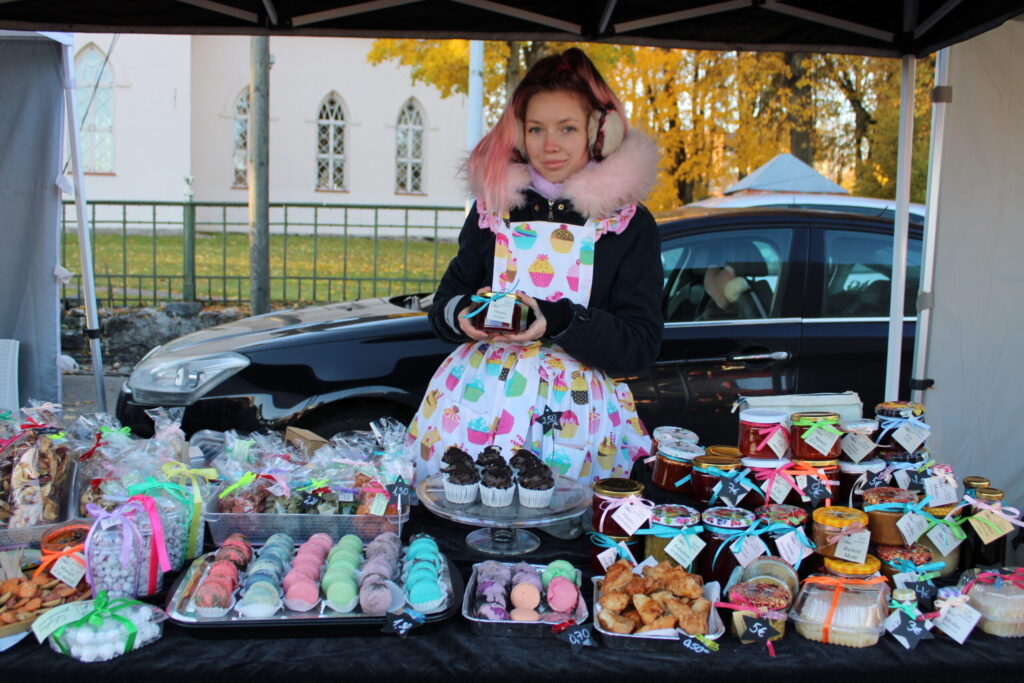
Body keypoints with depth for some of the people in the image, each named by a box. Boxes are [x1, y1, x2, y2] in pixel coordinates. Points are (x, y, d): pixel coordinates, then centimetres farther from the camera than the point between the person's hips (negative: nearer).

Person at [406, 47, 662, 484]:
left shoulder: (629, 223, 3)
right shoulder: (493, 206, 11)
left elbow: (642, 345, -3)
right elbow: (442, 304, 15)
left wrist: (558, 322, -18)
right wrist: (462, 315, -9)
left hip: (574, 407, -1)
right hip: (477, 395, 2)